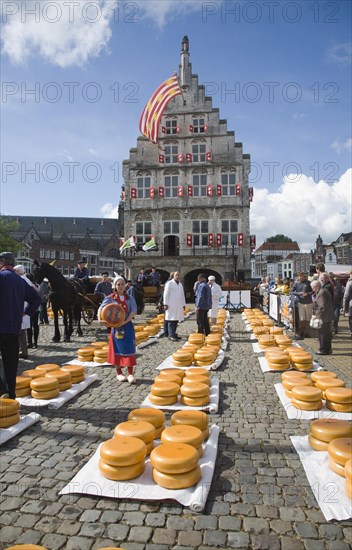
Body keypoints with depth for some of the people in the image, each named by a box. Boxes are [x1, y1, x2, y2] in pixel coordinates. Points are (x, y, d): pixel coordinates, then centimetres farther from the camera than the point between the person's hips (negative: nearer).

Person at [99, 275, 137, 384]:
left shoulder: (130, 298, 3)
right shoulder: (110, 298, -2)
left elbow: (134, 311, -7)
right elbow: (101, 308, -11)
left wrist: (126, 321, -21)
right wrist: (100, 319, -30)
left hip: (128, 326, 1)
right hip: (116, 327, -1)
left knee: (129, 349, -2)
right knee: (117, 350, 7)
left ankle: (130, 374, 5)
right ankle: (119, 373, 20)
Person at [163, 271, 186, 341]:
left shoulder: (180, 284, 18)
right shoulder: (169, 283, -2)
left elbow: (182, 295, 22)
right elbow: (166, 294, -7)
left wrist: (184, 304, 17)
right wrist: (165, 304, -13)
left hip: (179, 306, 7)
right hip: (171, 306, -7)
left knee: (176, 321, 8)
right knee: (171, 320, -6)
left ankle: (173, 334, 15)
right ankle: (171, 335, -5)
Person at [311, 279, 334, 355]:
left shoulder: (321, 293, -19)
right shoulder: (324, 290, 15)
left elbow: (322, 307, -24)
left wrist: (317, 315, -18)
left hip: (324, 318, -11)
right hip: (327, 317, 11)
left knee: (322, 334, -2)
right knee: (327, 333, 16)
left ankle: (323, 350, 5)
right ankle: (328, 349, 26)